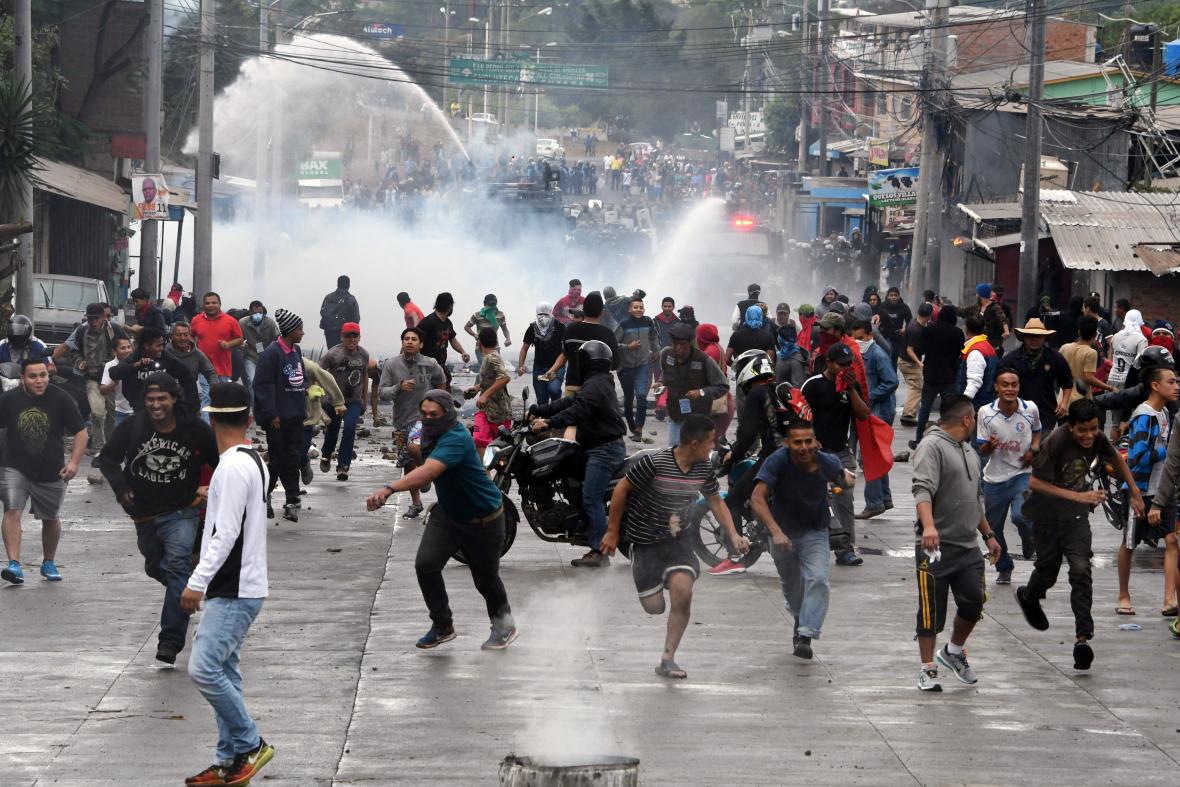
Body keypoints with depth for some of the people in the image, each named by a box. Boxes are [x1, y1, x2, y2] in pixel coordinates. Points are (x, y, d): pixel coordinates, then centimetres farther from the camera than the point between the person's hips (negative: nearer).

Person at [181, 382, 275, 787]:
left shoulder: (234, 467, -18)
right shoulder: (251, 461, 13)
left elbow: (226, 533, -23)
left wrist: (198, 582, -22)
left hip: (233, 591, -10)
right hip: (233, 587, 10)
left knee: (204, 668, -14)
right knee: (223, 671, 11)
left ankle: (251, 745, -4)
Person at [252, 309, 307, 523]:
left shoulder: (296, 351, 10)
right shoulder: (272, 353, -15)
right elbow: (262, 385, -16)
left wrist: (303, 392, 12)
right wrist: (271, 414, -17)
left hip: (295, 416, 7)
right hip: (278, 417, -7)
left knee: (293, 458, 6)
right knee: (278, 459, 0)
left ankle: (292, 501, 10)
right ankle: (264, 495, 17)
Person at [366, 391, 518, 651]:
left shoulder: (456, 439, -32)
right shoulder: (432, 435, -4)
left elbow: (429, 472, -51)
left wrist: (390, 489, -61)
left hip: (483, 519, -7)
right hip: (447, 513, 7)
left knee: (485, 579, 9)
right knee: (425, 564, -13)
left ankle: (503, 622, 38)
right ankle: (442, 626, 3)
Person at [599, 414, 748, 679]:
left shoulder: (704, 468, -4)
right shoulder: (654, 462, -23)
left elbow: (716, 501, 11)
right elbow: (622, 488, -12)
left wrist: (734, 536, -1)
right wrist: (612, 532, -8)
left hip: (679, 540, 4)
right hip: (646, 543, -4)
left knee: (683, 593, -19)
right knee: (654, 607, -3)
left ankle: (667, 659, -6)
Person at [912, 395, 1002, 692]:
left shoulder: (969, 453, 21)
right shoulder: (932, 446, -10)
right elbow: (923, 489, -23)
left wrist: (988, 534, 29)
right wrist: (928, 525, -37)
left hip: (968, 546, 8)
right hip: (936, 545, -8)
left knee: (973, 602, 2)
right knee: (931, 610, -2)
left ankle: (954, 651, 25)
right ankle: (928, 669, 6)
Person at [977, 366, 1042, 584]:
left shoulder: (1030, 409, -6)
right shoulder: (986, 413, -9)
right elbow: (982, 450, -3)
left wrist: (1033, 449, -4)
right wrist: (989, 445, -27)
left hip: (1023, 474, -1)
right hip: (995, 478, 1)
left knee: (1020, 515, -25)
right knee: (993, 527, 9)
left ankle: (1030, 543, 11)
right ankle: (1004, 569, 33)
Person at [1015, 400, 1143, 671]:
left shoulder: (1098, 440, -10)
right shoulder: (1055, 443, -25)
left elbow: (1116, 459, 14)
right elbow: (1035, 483, -25)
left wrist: (1135, 493, 14)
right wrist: (1078, 496, -30)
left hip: (1076, 516, 3)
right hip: (1047, 515, -3)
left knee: (1081, 570, -15)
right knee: (1047, 572, 12)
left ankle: (1083, 636, -19)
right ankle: (1028, 597, 48)